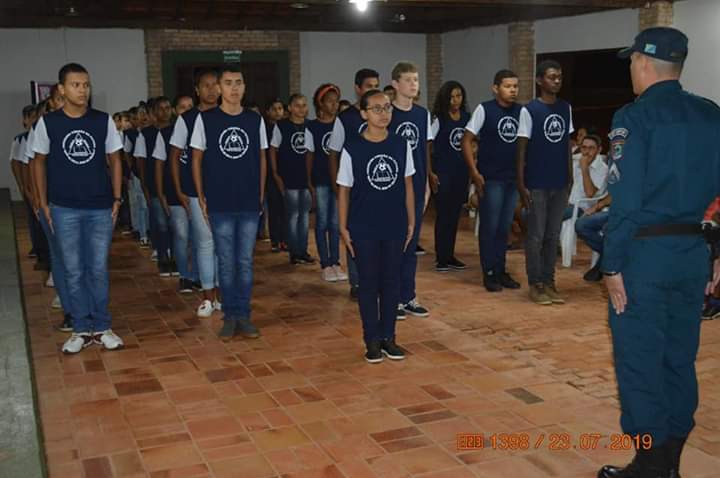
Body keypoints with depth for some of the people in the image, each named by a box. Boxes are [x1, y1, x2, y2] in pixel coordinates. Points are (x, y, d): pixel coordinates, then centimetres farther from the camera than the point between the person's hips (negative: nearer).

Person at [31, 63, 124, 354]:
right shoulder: (48, 123, -2)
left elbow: (115, 160, 7)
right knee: (74, 271, 6)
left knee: (99, 270, 6)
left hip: (100, 208, 0)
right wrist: (43, 203, 3)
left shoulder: (103, 121, -1)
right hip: (64, 209, 0)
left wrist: (117, 199, 2)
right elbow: (39, 162, 7)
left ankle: (101, 327, 19)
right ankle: (81, 329, 18)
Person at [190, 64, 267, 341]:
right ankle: (229, 316, 17)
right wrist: (201, 198, 1)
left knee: (245, 262, 7)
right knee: (226, 263, 6)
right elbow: (197, 160, 4)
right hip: (219, 205, -1)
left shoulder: (255, 120, 4)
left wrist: (261, 194, 7)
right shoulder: (205, 119, -1)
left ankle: (243, 315, 18)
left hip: (250, 204, 2)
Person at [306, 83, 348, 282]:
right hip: (321, 181, -2)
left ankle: (335, 262, 17)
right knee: (322, 223, 4)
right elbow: (310, 155, 0)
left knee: (335, 223, 7)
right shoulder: (312, 127, -2)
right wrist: (310, 183, -4)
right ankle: (325, 265, 12)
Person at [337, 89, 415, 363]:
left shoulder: (401, 145, 1)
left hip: (395, 228, 3)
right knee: (369, 284, 6)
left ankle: (388, 337, 23)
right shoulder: (352, 149, -7)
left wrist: (411, 222, 6)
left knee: (392, 283, 10)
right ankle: (372, 340, 18)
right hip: (363, 230, -2)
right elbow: (343, 190, -2)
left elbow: (408, 185, 8)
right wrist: (343, 228, -4)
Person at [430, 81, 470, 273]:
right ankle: (441, 258, 5)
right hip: (443, 172, -5)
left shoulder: (467, 118, 8)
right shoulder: (438, 119, -7)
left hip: (461, 172, 5)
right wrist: (430, 172, -12)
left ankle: (450, 255, 19)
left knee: (455, 214, 9)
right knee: (443, 214, -3)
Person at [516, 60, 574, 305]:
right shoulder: (529, 110, -7)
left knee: (553, 236, 11)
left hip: (559, 183, 5)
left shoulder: (566, 108, 8)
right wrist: (521, 185, -11)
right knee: (536, 236, 2)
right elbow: (521, 150, -6)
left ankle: (549, 282, 20)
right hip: (537, 184, -5)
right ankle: (535, 284, 11)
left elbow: (567, 145, 14)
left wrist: (570, 178, 10)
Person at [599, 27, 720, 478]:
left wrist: (613, 266, -11)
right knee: (680, 359, 14)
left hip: (645, 252, -6)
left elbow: (626, 199, -15)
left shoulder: (635, 117, -10)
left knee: (640, 362, 3)